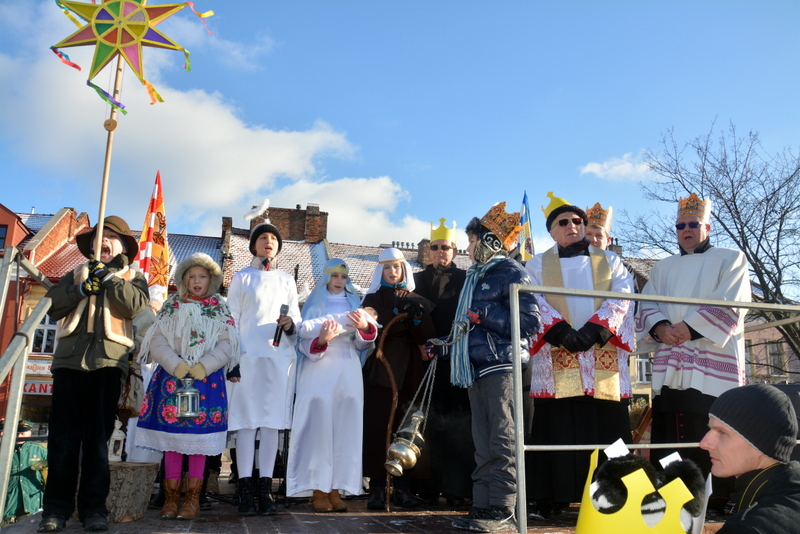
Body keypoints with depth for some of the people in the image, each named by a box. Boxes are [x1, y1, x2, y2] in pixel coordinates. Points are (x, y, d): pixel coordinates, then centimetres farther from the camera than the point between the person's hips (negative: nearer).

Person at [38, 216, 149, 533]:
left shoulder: (133, 277, 16)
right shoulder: (76, 274, 23)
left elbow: (134, 305, -5)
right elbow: (53, 307, 8)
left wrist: (108, 275, -7)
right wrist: (83, 287, -6)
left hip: (107, 361, -2)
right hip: (69, 359, 2)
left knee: (98, 436, -1)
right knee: (63, 435, -1)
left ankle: (93, 506, 5)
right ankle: (57, 506, 5)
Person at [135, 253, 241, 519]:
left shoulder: (220, 309, 8)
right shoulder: (172, 306, 10)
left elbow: (227, 344, -2)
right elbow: (157, 340, 0)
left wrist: (205, 366, -15)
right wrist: (175, 364, -14)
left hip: (207, 378, -1)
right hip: (172, 375, 1)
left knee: (199, 435, 0)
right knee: (171, 435, 2)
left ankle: (193, 497, 9)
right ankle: (171, 496, 11)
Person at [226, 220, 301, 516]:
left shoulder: (287, 280, 17)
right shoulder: (241, 278, 9)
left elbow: (297, 317, 16)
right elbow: (231, 319, 4)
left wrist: (290, 324, -7)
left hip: (280, 356, 2)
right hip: (248, 355, -2)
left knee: (272, 420, 1)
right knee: (247, 419, -5)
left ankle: (265, 488, 6)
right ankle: (245, 489, -1)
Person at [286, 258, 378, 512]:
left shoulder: (354, 302, 17)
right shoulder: (314, 302, 11)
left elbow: (361, 343, 8)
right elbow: (304, 341, 2)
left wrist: (365, 327, -13)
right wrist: (321, 340, -19)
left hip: (348, 371, 2)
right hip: (319, 370, -2)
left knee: (345, 429, -3)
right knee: (319, 427, -9)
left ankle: (336, 488, 3)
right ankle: (318, 489, -3)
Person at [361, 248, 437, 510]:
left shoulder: (417, 300, 15)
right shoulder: (372, 298, 12)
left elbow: (426, 336, 2)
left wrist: (416, 312, -15)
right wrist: (400, 310, -12)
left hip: (409, 371, 1)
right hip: (379, 368, -1)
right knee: (377, 427, -7)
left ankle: (402, 487, 6)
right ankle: (377, 488, 0)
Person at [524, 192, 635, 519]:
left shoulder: (610, 261, 17)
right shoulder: (537, 265, 14)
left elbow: (621, 297, 2)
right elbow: (533, 303, -2)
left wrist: (593, 330, -14)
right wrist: (561, 332, -18)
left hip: (604, 359, 1)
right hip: (556, 360, -1)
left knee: (606, 429, 1)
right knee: (556, 431, -2)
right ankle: (551, 499, 5)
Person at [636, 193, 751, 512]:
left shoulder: (730, 259, 11)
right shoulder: (663, 268, 23)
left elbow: (729, 305, -4)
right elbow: (647, 306, 11)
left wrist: (690, 327, -15)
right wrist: (660, 327, -11)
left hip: (713, 363, -3)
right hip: (670, 366, 3)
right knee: (667, 437, 0)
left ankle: (717, 504, 3)